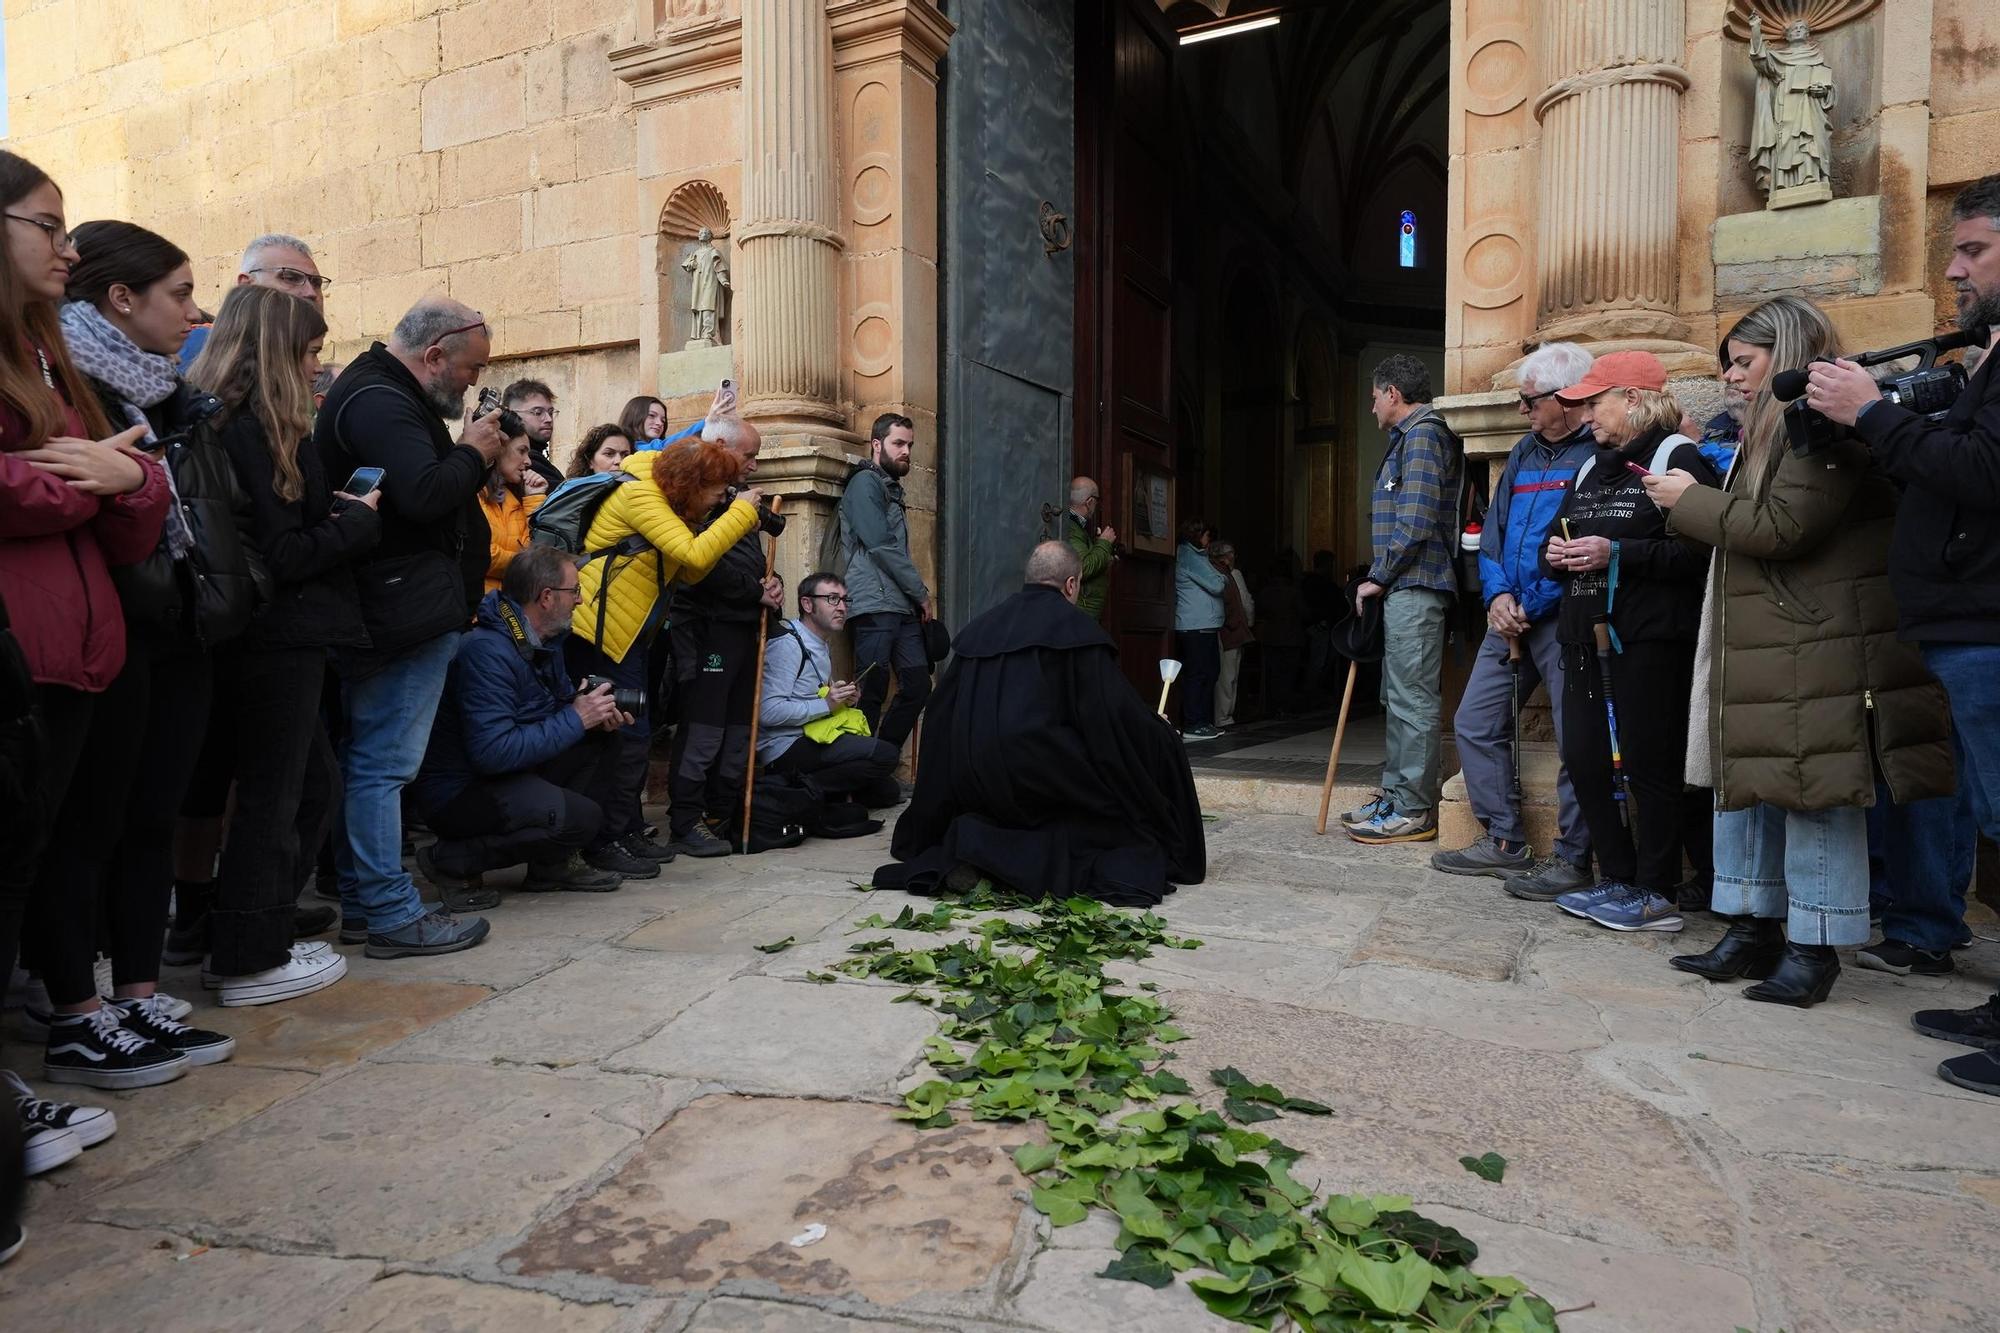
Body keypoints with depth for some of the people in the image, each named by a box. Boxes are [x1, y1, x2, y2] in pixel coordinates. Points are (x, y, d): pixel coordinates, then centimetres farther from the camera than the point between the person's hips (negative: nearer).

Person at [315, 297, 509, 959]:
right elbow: (424, 495, -26)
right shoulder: (379, 401, -15)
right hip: (407, 618, -11)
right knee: (383, 764, -5)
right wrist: (473, 453, -11)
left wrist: (468, 454, 8)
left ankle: (360, 903, 25)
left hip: (386, 617, 11)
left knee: (365, 760, 15)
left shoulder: (380, 392, 20)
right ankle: (391, 915, 3)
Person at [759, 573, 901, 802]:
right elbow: (769, 712, -23)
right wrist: (826, 704, -21)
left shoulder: (823, 647, 19)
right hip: (784, 747, -10)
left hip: (809, 742, 10)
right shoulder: (788, 644, -13)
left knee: (887, 791, 9)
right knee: (886, 755, -22)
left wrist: (843, 700, 4)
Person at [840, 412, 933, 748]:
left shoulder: (892, 490, 24)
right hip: (875, 606, -9)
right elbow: (881, 546, -13)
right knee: (872, 695, -8)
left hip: (902, 607, 9)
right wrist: (922, 592, -6)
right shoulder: (866, 483, -4)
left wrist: (916, 597, 11)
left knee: (918, 687, 6)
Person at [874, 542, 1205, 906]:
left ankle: (979, 842, 6)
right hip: (1039, 767, -6)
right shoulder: (1075, 625, -2)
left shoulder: (979, 627, 15)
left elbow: (941, 720, 20)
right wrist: (1155, 727, 18)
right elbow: (1118, 713, -3)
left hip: (971, 784, 6)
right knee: (1156, 746, 11)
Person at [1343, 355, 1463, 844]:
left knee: (1413, 699, -8)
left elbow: (1414, 523, -19)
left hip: (1415, 587, -11)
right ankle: (1397, 796, 22)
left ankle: (1414, 811, -4)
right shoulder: (1410, 437, 22)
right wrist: (1381, 579, 14)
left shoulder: (1423, 435, -9)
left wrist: (1378, 578, -12)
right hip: (1404, 588, 11)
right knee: (1399, 698, 14)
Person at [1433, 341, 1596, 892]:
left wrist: (1533, 606, -14)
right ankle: (1503, 841, 20)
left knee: (1578, 738, -2)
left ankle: (1572, 859, 9)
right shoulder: (1525, 452, 16)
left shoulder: (1600, 453, -8)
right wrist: (1497, 594, -1)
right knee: (1475, 724, 9)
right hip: (1509, 617, 8)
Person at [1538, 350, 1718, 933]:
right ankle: (1618, 879, 23)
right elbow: (1558, 537, 25)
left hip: (1649, 639, -8)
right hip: (1587, 637, 8)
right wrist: (1555, 554, 3)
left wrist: (1618, 553, -20)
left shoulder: (1676, 459, -6)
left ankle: (1656, 894, 11)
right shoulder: (1591, 468, 19)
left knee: (1647, 763, -1)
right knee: (1583, 757, 9)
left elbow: (1700, 550, -16)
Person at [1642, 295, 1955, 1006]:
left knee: (1815, 795, -2)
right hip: (1762, 648, 10)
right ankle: (1755, 930, 21)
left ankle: (1815, 946, 8)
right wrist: (1692, 496, 9)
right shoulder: (1776, 428, 20)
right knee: (1747, 787, 12)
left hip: (1816, 652, -10)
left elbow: (1782, 525, -19)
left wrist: (1689, 501, -8)